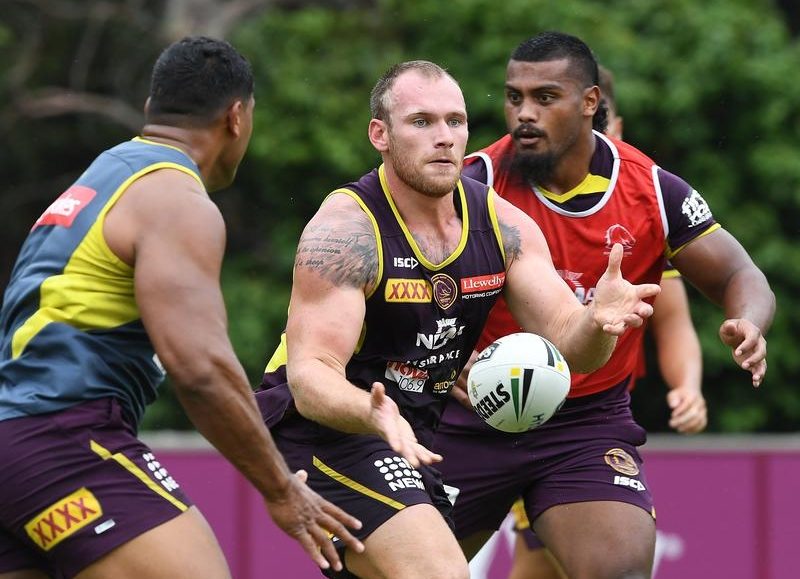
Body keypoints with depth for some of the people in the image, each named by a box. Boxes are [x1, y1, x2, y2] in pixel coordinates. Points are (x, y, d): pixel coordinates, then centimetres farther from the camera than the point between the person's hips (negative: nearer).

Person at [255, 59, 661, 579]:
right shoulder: (345, 229, -21)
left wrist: (597, 320, -31)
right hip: (320, 424, -8)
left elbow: (569, 344, -6)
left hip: (406, 438, 8)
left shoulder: (503, 224, -3)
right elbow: (309, 374, -28)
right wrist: (372, 413, -50)